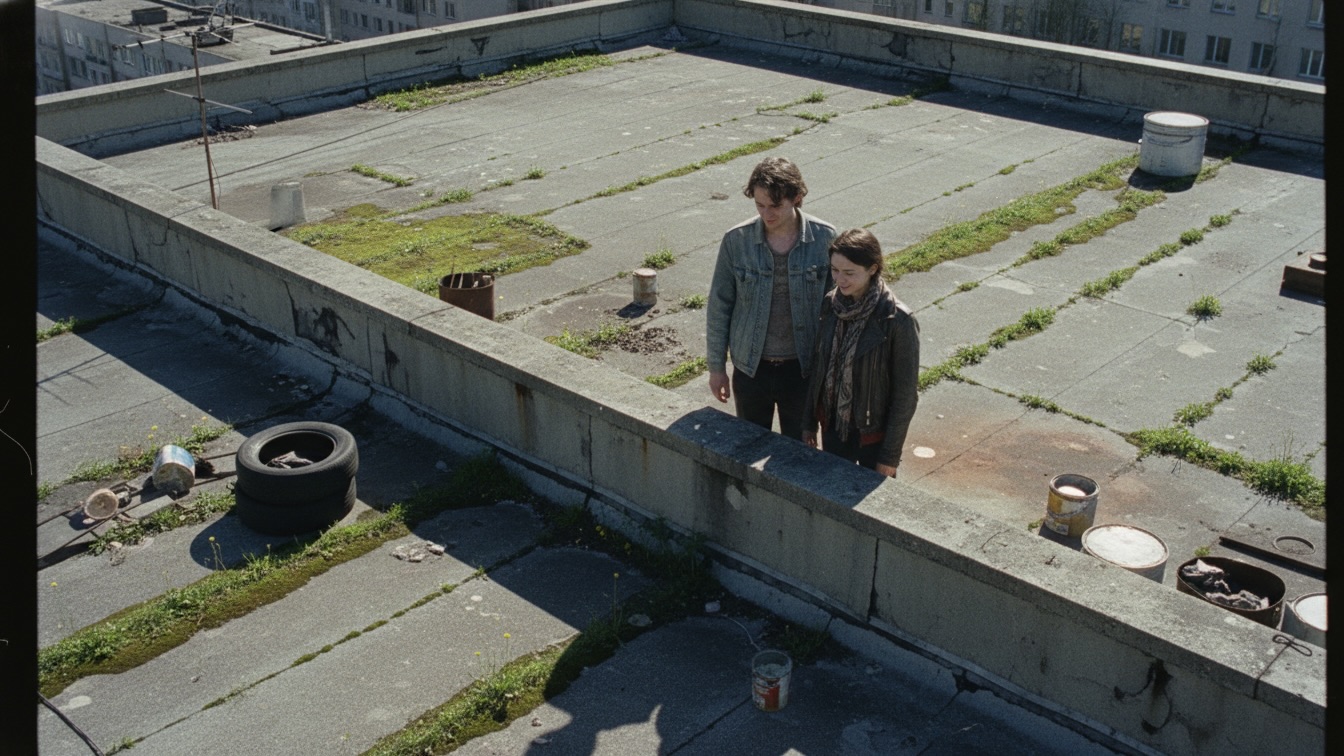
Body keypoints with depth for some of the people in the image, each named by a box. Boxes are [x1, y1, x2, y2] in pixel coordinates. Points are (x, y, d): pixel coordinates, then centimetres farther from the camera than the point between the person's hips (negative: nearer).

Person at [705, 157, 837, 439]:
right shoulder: (736, 240, -11)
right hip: (751, 368, 1)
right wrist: (716, 366, 1)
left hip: (803, 369, 0)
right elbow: (719, 306, -2)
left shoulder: (824, 238, -12)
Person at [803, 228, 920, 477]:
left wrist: (891, 454, -13)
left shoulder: (898, 320, -21)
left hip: (873, 433, -4)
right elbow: (819, 365, 5)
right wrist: (810, 421, 9)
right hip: (833, 425, 4)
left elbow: (905, 393, -16)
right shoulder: (831, 305, -6)